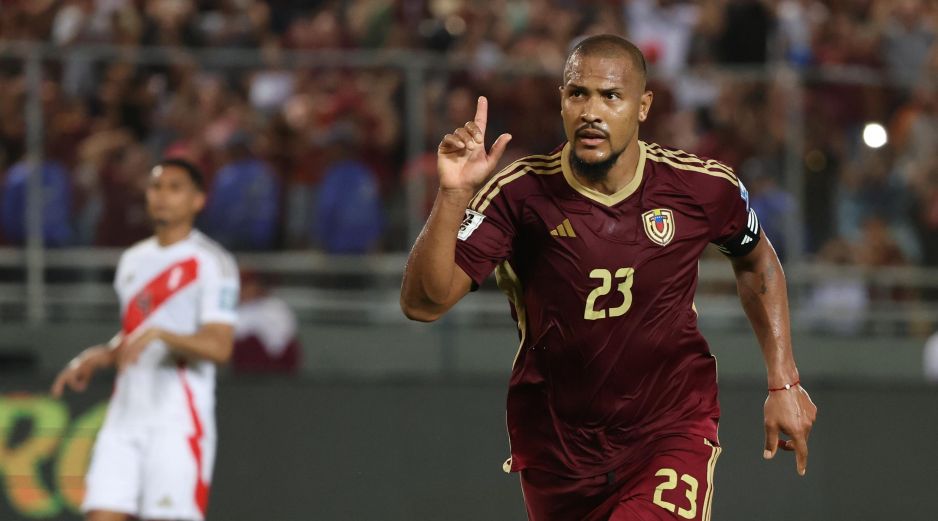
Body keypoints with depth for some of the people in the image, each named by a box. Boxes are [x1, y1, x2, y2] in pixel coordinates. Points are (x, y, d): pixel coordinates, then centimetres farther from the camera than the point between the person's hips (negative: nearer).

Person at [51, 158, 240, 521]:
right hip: (124, 418, 7)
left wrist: (160, 334, -29)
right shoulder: (133, 261, 19)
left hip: (178, 421, -7)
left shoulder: (211, 263, -4)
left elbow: (219, 347, -15)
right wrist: (96, 358, 12)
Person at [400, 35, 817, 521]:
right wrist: (453, 195, -35)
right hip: (557, 440, 1)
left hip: (673, 428, -1)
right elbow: (422, 303, -22)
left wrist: (784, 382, 9)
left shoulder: (703, 187, -10)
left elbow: (757, 261, 13)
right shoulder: (519, 195, -15)